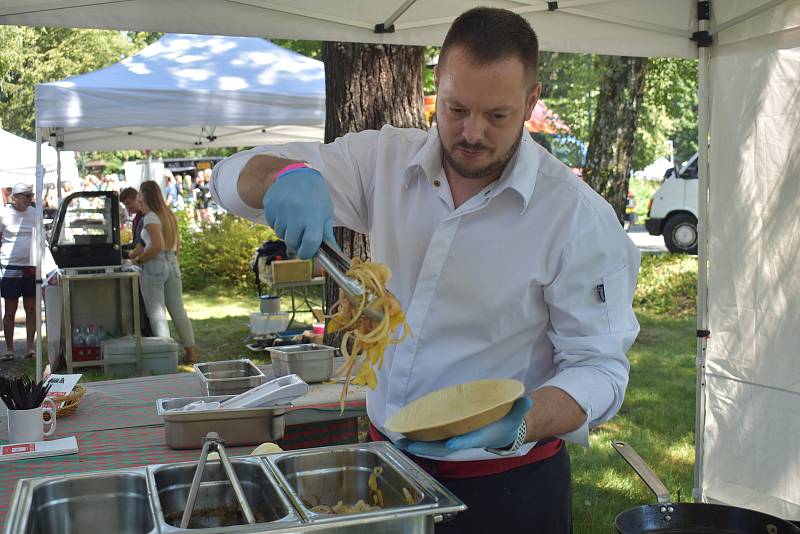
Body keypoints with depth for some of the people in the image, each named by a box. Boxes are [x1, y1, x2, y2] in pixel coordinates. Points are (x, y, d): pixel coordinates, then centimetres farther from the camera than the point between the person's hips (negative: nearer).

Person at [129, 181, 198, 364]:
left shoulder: (151, 217, -10)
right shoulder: (170, 216, 16)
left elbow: (157, 246, -21)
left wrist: (139, 259, -10)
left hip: (154, 267, -8)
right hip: (173, 265, 8)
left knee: (157, 313, -3)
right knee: (178, 311, 11)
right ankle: (191, 352, 13)